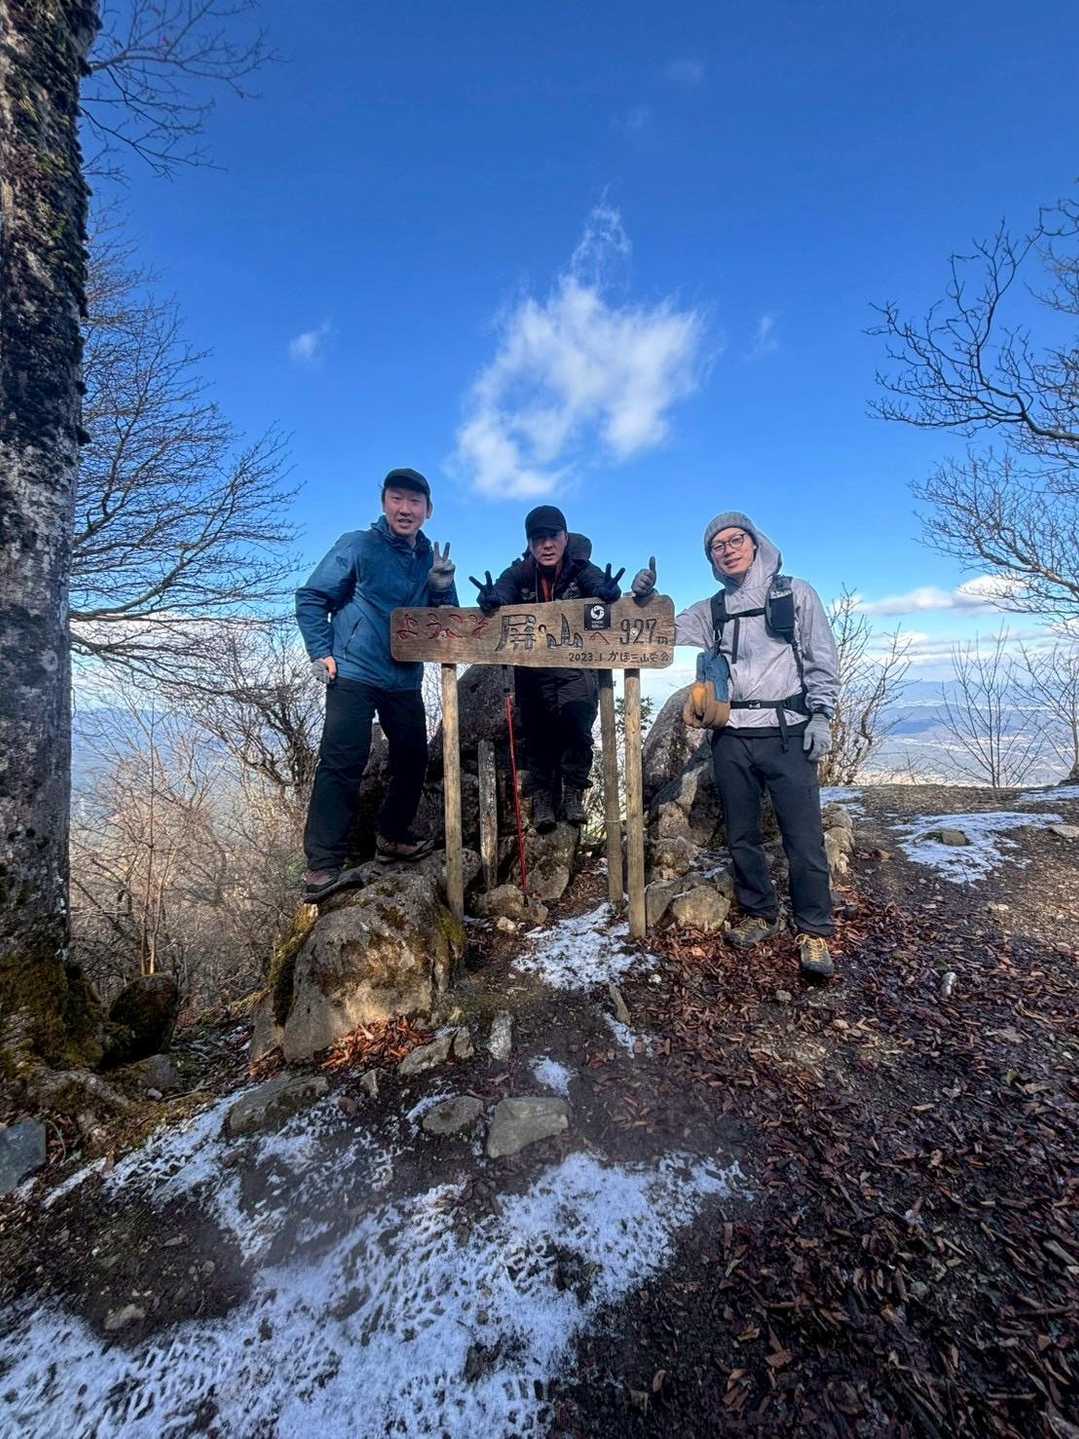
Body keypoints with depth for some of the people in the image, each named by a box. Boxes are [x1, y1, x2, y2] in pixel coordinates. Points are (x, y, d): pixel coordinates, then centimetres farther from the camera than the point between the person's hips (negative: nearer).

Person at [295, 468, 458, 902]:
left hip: (405, 681, 6)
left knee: (413, 759, 11)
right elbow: (310, 599, -2)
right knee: (342, 764, -11)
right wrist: (321, 654, -11)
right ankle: (321, 868, -6)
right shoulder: (357, 546, -3)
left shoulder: (430, 559, 12)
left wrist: (442, 588, -7)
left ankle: (392, 836, 33)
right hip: (354, 676, -6)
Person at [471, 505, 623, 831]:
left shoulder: (581, 569, -9)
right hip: (532, 668, 1)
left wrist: (607, 592, -54)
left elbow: (597, 584, -29)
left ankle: (573, 792, 10)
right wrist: (491, 598, -50)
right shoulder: (519, 573, -6)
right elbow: (503, 589, -25)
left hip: (576, 666, -1)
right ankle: (542, 796, 20)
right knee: (538, 735, 5)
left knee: (578, 727, -10)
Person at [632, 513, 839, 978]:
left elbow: (822, 660, 5)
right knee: (742, 834, 11)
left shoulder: (795, 594, 7)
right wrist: (644, 599, -4)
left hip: (787, 733, -3)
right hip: (731, 738, 3)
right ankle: (759, 914, 28)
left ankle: (814, 931, 10)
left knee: (803, 836, -4)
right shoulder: (710, 611, 14)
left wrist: (820, 715, -4)